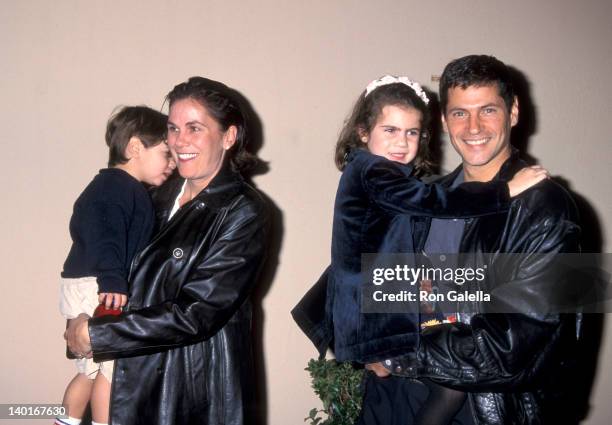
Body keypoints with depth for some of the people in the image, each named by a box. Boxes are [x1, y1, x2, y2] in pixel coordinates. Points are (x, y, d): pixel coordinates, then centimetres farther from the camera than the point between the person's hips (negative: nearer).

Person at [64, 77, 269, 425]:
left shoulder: (243, 212, -15)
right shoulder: (167, 194, 4)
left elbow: (194, 314, -20)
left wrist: (95, 335, -15)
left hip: (201, 390, -5)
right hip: (142, 377, 5)